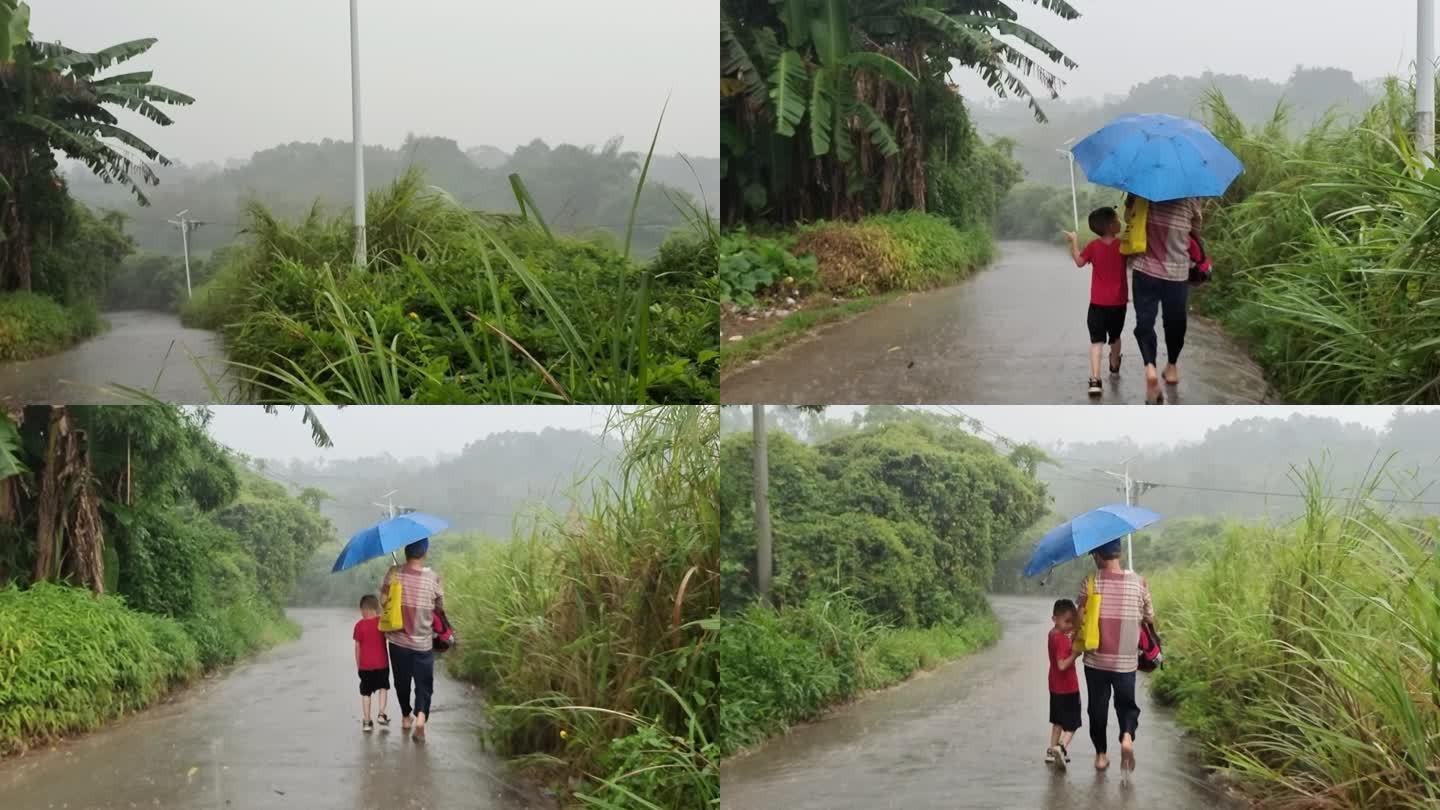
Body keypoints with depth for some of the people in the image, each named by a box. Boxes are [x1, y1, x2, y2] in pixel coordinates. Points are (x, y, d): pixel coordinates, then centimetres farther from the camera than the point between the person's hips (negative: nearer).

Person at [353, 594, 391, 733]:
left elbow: (357, 647, -1)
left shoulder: (359, 625, -4)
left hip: (365, 664, 0)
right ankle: (381, 713, 2)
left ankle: (366, 722, 5)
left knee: (366, 692, 6)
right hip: (382, 662, 0)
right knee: (383, 687, 17)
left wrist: (358, 664, 8)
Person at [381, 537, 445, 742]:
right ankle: (421, 716, -17)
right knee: (424, 683, 6)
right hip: (423, 641, -2)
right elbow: (440, 607, -1)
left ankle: (406, 716, 36)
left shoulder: (394, 574, -10)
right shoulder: (432, 578, -12)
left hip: (398, 640, 2)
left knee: (402, 681, 20)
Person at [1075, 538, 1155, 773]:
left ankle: (1101, 754, 22)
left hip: (1096, 659, -1)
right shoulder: (1138, 582, -4)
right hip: (1126, 661, 1)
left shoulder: (1090, 582, -9)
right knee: (1126, 704, 14)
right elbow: (1150, 619, 4)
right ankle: (1127, 735, -14)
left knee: (1097, 707, 14)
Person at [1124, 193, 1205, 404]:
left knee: (1144, 321, 4)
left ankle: (1150, 367, -20)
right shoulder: (1190, 194, -7)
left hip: (1144, 268, 0)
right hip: (1177, 270, 0)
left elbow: (1128, 215, 7)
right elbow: (1196, 231, 5)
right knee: (1175, 322, 20)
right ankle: (1172, 366, 37)